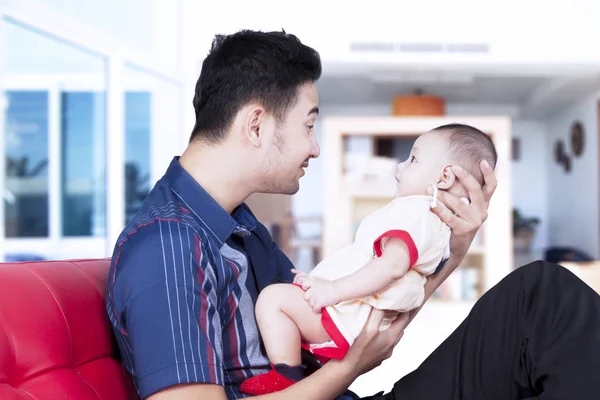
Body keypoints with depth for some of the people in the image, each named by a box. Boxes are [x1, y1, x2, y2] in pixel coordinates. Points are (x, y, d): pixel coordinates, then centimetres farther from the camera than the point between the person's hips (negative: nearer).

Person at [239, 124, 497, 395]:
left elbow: (393, 265, -35)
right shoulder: (438, 222, 19)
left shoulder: (414, 212, -17)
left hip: (349, 319, -12)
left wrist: (334, 289, -32)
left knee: (273, 297, -19)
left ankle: (285, 377, -18)